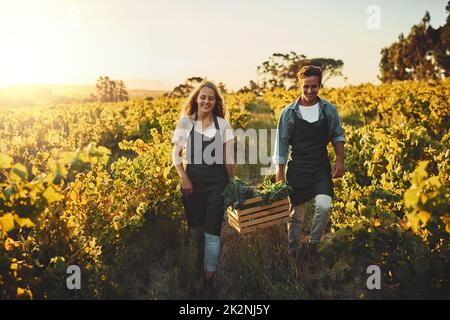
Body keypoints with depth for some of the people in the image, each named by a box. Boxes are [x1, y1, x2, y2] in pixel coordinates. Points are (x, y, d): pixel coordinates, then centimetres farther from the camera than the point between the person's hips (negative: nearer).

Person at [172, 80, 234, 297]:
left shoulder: (223, 124, 1)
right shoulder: (186, 122, -1)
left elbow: (228, 157, 6)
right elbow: (176, 154, 2)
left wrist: (231, 182, 6)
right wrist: (183, 178, -10)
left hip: (217, 181, 0)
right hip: (193, 179, 1)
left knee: (212, 232, -3)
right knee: (195, 229, 13)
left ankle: (209, 279, 8)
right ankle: (199, 267, 39)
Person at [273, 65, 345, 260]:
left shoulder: (329, 110, 1)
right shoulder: (289, 113, -4)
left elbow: (337, 136, 11)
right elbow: (281, 145, 0)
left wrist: (340, 160, -4)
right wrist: (280, 175, -2)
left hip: (321, 169, 1)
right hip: (297, 169, -1)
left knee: (324, 206, -19)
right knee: (296, 213, 7)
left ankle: (312, 242, 7)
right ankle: (292, 248, 31)